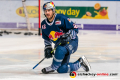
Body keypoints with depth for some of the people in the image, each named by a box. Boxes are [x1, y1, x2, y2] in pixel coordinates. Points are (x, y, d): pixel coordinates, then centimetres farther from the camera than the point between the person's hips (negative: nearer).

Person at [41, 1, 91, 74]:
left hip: (71, 42, -7)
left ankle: (53, 67, -20)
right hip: (59, 44, 7)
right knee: (61, 69, -6)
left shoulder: (61, 18, -18)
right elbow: (47, 39, 16)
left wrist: (68, 36, -29)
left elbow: (75, 28, -14)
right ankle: (80, 63, 15)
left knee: (60, 50, -41)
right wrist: (48, 48, 4)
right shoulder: (44, 24, 2)